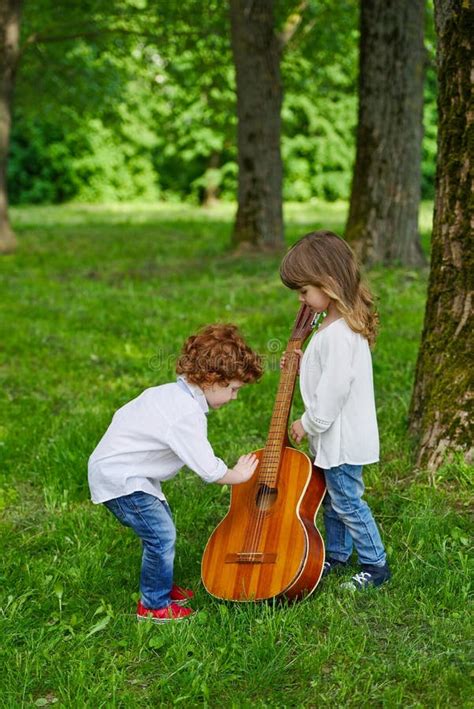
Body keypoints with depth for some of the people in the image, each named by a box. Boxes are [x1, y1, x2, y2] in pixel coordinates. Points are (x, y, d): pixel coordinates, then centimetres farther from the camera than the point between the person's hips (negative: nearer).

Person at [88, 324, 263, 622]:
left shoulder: (171, 392, 4)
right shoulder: (188, 415, -27)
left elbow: (125, 413, 15)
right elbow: (209, 470, -24)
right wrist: (237, 475, -5)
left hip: (115, 461, 11)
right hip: (118, 477, -11)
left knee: (162, 526, 19)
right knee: (162, 536, -9)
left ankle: (162, 587, 35)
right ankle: (154, 605, 7)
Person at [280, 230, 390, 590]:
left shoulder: (339, 334, -27)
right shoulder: (338, 322, 6)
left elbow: (335, 389, -26)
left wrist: (308, 424, -15)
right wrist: (303, 366, 4)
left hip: (342, 438, -10)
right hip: (334, 434, 10)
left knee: (347, 501, 3)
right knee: (332, 498, 21)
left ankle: (376, 566, 16)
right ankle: (337, 556, 36)